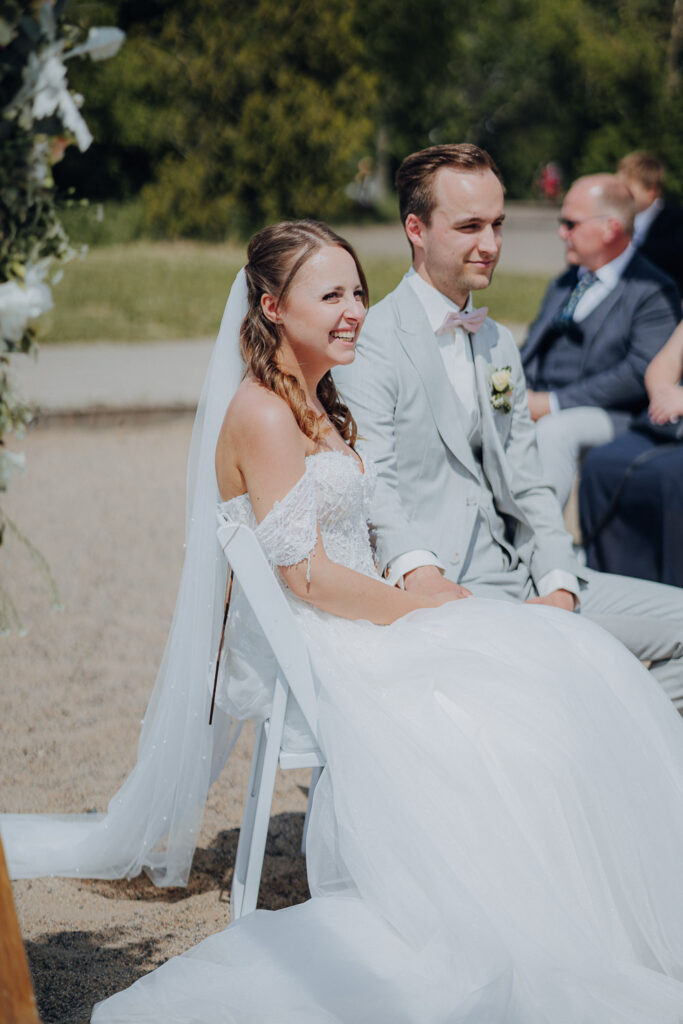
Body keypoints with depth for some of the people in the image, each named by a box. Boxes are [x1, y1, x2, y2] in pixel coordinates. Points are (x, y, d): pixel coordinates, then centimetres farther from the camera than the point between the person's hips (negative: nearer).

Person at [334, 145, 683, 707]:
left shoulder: (499, 344, 20)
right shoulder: (370, 345, -6)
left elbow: (525, 486, 15)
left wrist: (558, 589, -2)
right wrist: (417, 572, -35)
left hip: (520, 577, 8)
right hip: (432, 590, -8)